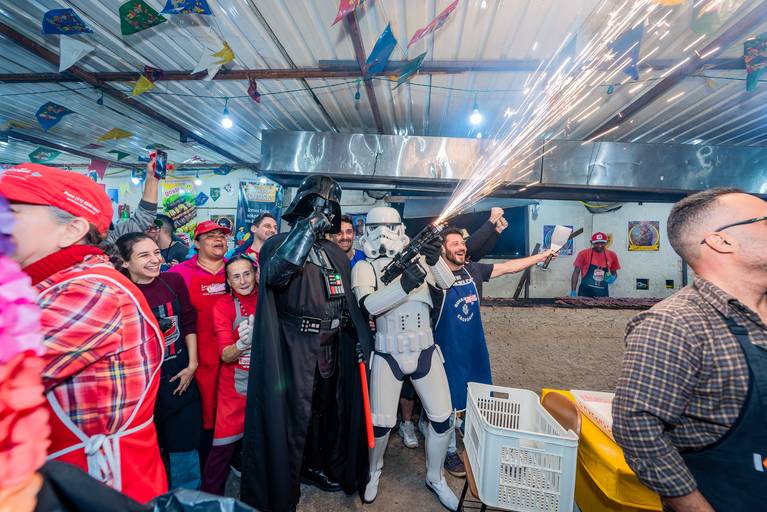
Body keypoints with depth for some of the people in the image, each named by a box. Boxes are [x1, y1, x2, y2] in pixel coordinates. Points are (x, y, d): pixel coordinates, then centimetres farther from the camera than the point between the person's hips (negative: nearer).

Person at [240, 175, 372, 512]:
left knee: (327, 410, 21)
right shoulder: (278, 243, -7)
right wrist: (308, 227, -28)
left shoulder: (336, 254, 10)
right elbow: (275, 272, -30)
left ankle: (317, 466, 46)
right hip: (295, 348, -6)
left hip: (331, 348, 6)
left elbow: (347, 300, 14)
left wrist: (361, 334, 6)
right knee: (294, 415, 4)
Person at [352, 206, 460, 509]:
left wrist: (435, 260, -28)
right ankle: (374, 472, 41)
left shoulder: (417, 258, 0)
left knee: (442, 419, 8)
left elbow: (447, 283, -7)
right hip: (387, 356, -2)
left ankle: (435, 478, 36)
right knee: (381, 423, 7)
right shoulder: (364, 267, -8)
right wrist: (404, 286, -40)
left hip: (425, 352, 2)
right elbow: (367, 304, -24)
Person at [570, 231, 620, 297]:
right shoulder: (584, 254, -5)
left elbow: (614, 273, 18)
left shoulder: (612, 255, 4)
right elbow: (576, 272, -3)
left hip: (603, 293, 3)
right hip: (585, 291, -3)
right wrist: (573, 292, -9)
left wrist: (613, 278, -6)